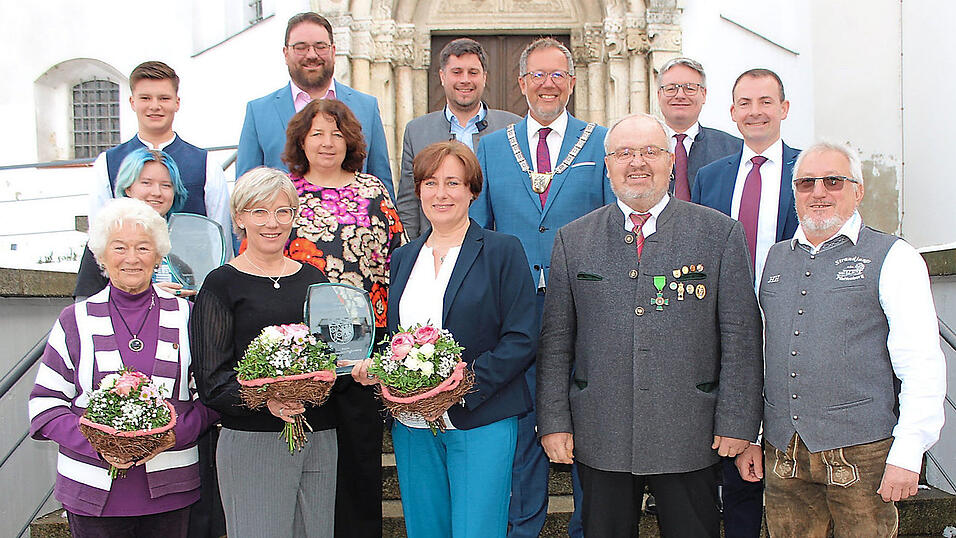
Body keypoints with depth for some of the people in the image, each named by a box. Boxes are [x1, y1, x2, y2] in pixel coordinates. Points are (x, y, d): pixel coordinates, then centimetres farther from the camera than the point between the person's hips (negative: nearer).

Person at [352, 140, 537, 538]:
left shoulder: (502, 251, -3)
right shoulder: (403, 258, 13)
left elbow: (521, 340, -8)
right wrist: (372, 365, -3)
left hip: (481, 422, -5)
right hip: (411, 426, 5)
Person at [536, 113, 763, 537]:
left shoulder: (721, 233, 1)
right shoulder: (572, 240, 6)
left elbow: (740, 337, -1)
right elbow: (556, 341, 5)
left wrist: (736, 422, -5)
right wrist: (554, 421, 1)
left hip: (690, 440, -1)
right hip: (600, 438, 1)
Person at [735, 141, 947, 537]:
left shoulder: (893, 258, -1)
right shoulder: (775, 260, 13)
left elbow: (923, 366, -7)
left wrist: (907, 454, -13)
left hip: (863, 452, -4)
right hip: (783, 455, 4)